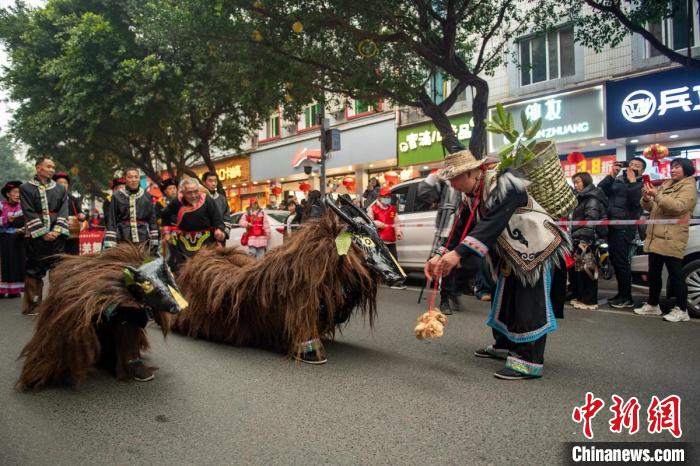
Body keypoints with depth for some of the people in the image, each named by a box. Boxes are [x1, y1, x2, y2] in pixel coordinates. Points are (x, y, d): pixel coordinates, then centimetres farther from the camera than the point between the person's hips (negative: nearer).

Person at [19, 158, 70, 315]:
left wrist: (56, 230, -11)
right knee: (34, 270, 1)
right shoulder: (26, 188, 2)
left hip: (56, 235, 3)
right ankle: (32, 305, 9)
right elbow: (29, 213, -6)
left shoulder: (61, 189, 12)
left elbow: (64, 212, 3)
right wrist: (43, 232, -14)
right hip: (35, 236, -3)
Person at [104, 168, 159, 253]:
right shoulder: (117, 197, 2)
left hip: (143, 240, 2)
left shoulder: (147, 196, 8)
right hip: (124, 240, -2)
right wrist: (109, 246, -6)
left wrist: (154, 245, 4)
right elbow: (111, 222, 1)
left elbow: (153, 221, 9)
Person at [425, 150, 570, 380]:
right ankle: (504, 345, 31)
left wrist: (459, 253, -47)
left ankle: (529, 361, -5)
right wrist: (440, 256, -16)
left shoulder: (504, 185, -29)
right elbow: (461, 229, -3)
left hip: (538, 248, -9)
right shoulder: (470, 197, 0)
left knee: (530, 304, -10)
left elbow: (491, 224, -40)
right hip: (512, 253, 9)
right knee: (506, 298, 16)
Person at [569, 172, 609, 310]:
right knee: (578, 270, 12)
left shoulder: (592, 198, -9)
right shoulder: (583, 198, 22)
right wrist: (575, 237, 19)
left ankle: (589, 301, -1)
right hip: (579, 239, 10)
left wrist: (584, 239, -26)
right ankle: (579, 296, 19)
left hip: (587, 240, -10)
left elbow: (590, 219, -20)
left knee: (586, 270, -6)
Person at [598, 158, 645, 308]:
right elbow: (600, 190, 4)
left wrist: (632, 181, -15)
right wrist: (611, 175, -3)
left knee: (622, 261, -8)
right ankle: (621, 294, 22)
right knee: (615, 261, 11)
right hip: (611, 226, 6)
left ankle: (627, 297, -1)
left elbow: (637, 201, -15)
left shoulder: (642, 185, 3)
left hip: (625, 228, -6)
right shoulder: (617, 181, 17)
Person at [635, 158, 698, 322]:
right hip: (655, 237, 8)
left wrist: (656, 195, -27)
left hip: (672, 239, -8)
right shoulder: (665, 184, 19)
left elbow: (677, 207, -22)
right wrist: (646, 198, -5)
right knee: (653, 273, 13)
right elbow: (650, 207, 17)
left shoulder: (688, 188, -4)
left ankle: (681, 310, 4)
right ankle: (653, 305, 24)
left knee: (675, 274, -4)